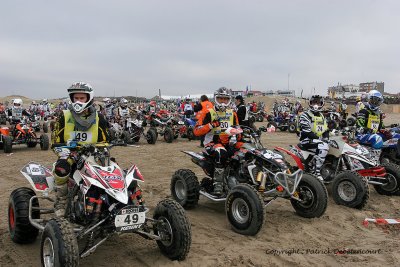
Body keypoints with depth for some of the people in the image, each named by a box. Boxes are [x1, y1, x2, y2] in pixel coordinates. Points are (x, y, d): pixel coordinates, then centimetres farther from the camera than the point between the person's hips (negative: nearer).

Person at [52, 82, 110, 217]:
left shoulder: (98, 118, 4)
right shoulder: (64, 117, -1)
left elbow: (104, 141, 9)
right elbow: (56, 142, -1)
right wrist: (64, 153, -20)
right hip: (70, 154, -1)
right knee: (61, 168, -34)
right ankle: (61, 201, -9)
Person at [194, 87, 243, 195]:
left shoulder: (232, 113, 16)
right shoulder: (209, 113, -1)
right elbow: (196, 131, -8)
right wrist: (211, 125, -19)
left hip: (229, 143, 5)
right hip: (212, 143, -5)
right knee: (221, 152, -39)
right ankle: (218, 183, -33)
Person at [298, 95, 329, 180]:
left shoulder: (321, 116, 21)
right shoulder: (305, 115, -5)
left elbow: (326, 130, 21)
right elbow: (306, 131, -16)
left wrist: (325, 137, 0)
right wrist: (318, 138, -20)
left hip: (320, 140, 8)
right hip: (307, 140, -8)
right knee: (323, 147, -33)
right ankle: (317, 172, -28)